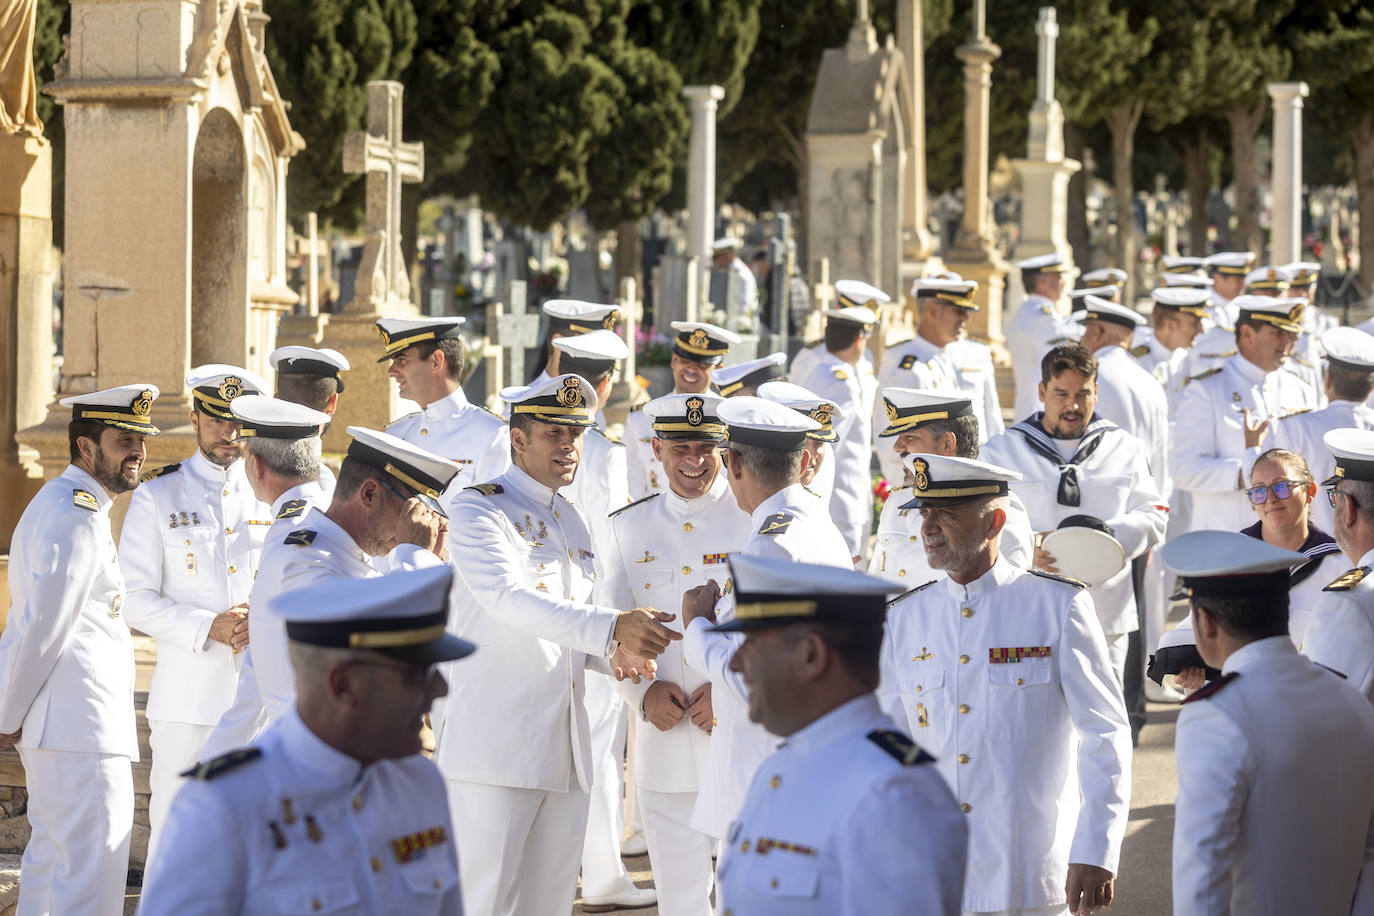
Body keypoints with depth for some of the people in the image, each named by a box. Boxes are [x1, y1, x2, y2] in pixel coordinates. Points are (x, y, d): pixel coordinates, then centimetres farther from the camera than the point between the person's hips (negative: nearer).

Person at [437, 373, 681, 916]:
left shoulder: (571, 521, 19)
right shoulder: (479, 512, -5)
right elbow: (510, 600, -22)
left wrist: (617, 654, 4)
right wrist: (611, 627, -31)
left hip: (565, 754, 7)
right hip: (494, 747, -7)